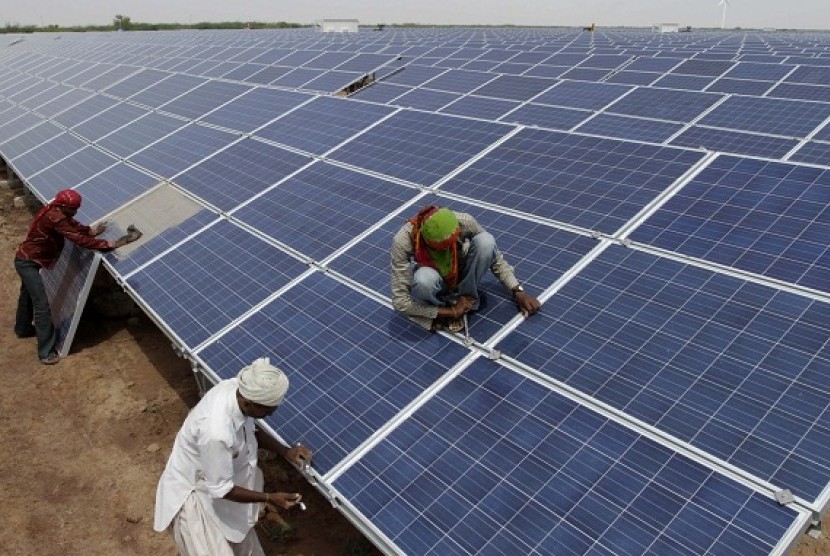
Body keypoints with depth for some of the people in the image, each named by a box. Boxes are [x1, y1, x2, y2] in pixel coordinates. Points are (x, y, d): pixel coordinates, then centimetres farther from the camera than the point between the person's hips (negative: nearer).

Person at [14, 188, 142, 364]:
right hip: (27, 262, -10)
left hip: (26, 259, 10)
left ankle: (23, 328, 56)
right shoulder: (55, 218, -32)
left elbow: (75, 226, 2)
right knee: (42, 305, -11)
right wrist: (112, 244, -35)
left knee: (28, 295, 31)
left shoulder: (56, 211, -3)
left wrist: (93, 230, -16)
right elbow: (79, 239, -35)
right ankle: (46, 352, -7)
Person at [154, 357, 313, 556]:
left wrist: (285, 451, -9)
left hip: (219, 474, 8)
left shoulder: (237, 388, -21)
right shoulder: (216, 432, -42)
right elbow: (220, 489, -27)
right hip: (192, 491, -8)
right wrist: (269, 498, -19)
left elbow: (250, 431, 1)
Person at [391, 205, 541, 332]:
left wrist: (517, 291, -19)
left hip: (461, 273, 2)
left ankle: (464, 296, -8)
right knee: (425, 279, -40)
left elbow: (495, 258, -12)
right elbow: (400, 301, -30)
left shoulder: (464, 222, -30)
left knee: (486, 241, -29)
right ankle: (445, 310, -7)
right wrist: (451, 312, -27)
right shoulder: (403, 240, -35)